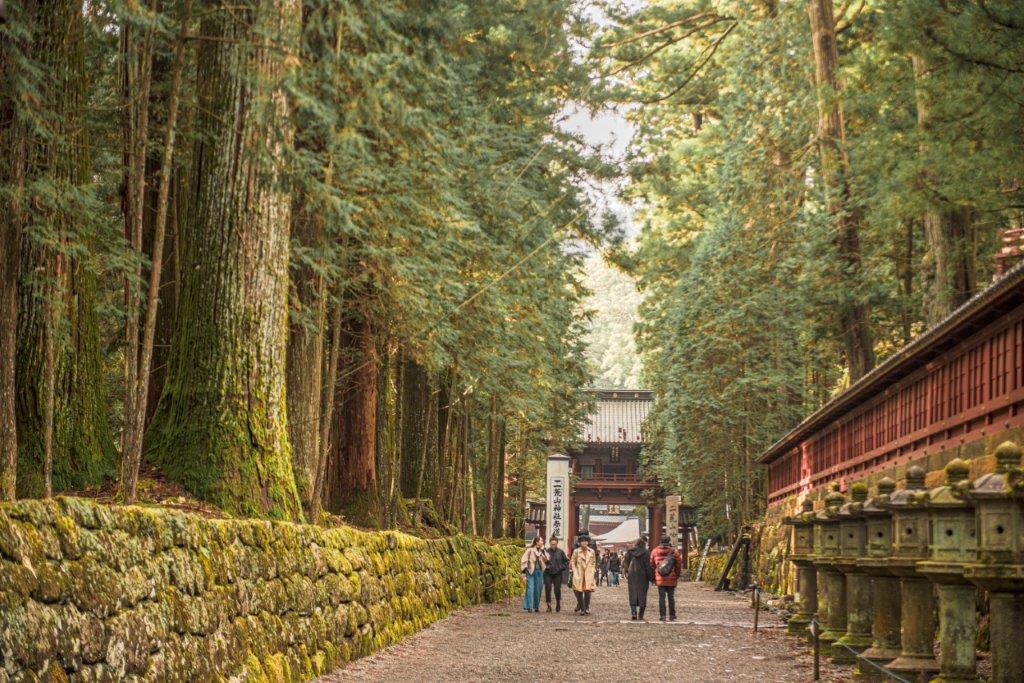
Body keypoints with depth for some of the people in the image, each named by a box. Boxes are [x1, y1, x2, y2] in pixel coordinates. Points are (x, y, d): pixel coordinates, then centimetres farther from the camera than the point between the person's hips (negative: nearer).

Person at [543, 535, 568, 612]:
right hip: (548, 574, 0)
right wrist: (545, 566, -6)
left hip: (558, 574, 0)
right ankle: (549, 605, 0)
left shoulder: (561, 552, 3)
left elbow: (566, 561, 10)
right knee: (547, 589, -6)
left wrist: (562, 568, -2)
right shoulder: (546, 551, 2)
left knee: (557, 589, 0)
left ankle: (558, 603, 23)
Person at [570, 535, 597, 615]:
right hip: (579, 575, -1)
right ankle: (582, 609, 7)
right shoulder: (576, 551, 2)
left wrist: (592, 570, 8)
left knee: (587, 591, -13)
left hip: (588, 574, 1)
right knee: (579, 592, -4)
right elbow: (572, 562, 6)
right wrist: (574, 571, -2)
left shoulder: (591, 552, 8)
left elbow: (594, 562, 18)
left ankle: (587, 608, 1)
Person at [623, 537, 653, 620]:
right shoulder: (645, 553, -7)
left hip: (632, 577, 2)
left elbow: (625, 565, 7)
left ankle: (633, 612, -13)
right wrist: (651, 577, -1)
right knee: (642, 596, 5)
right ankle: (640, 615, 5)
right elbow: (648, 566, -7)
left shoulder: (629, 552, 3)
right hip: (642, 576, -2)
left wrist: (627, 576, 14)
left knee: (633, 595, 5)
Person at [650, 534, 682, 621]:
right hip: (671, 579, 0)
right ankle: (672, 616, 13)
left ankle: (662, 616, -4)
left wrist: (653, 577, 13)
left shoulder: (654, 551, 2)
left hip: (659, 579, 1)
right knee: (671, 597, 8)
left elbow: (652, 565, 5)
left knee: (661, 597, 2)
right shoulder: (674, 552, -3)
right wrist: (677, 576, 11)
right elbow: (679, 565, -1)